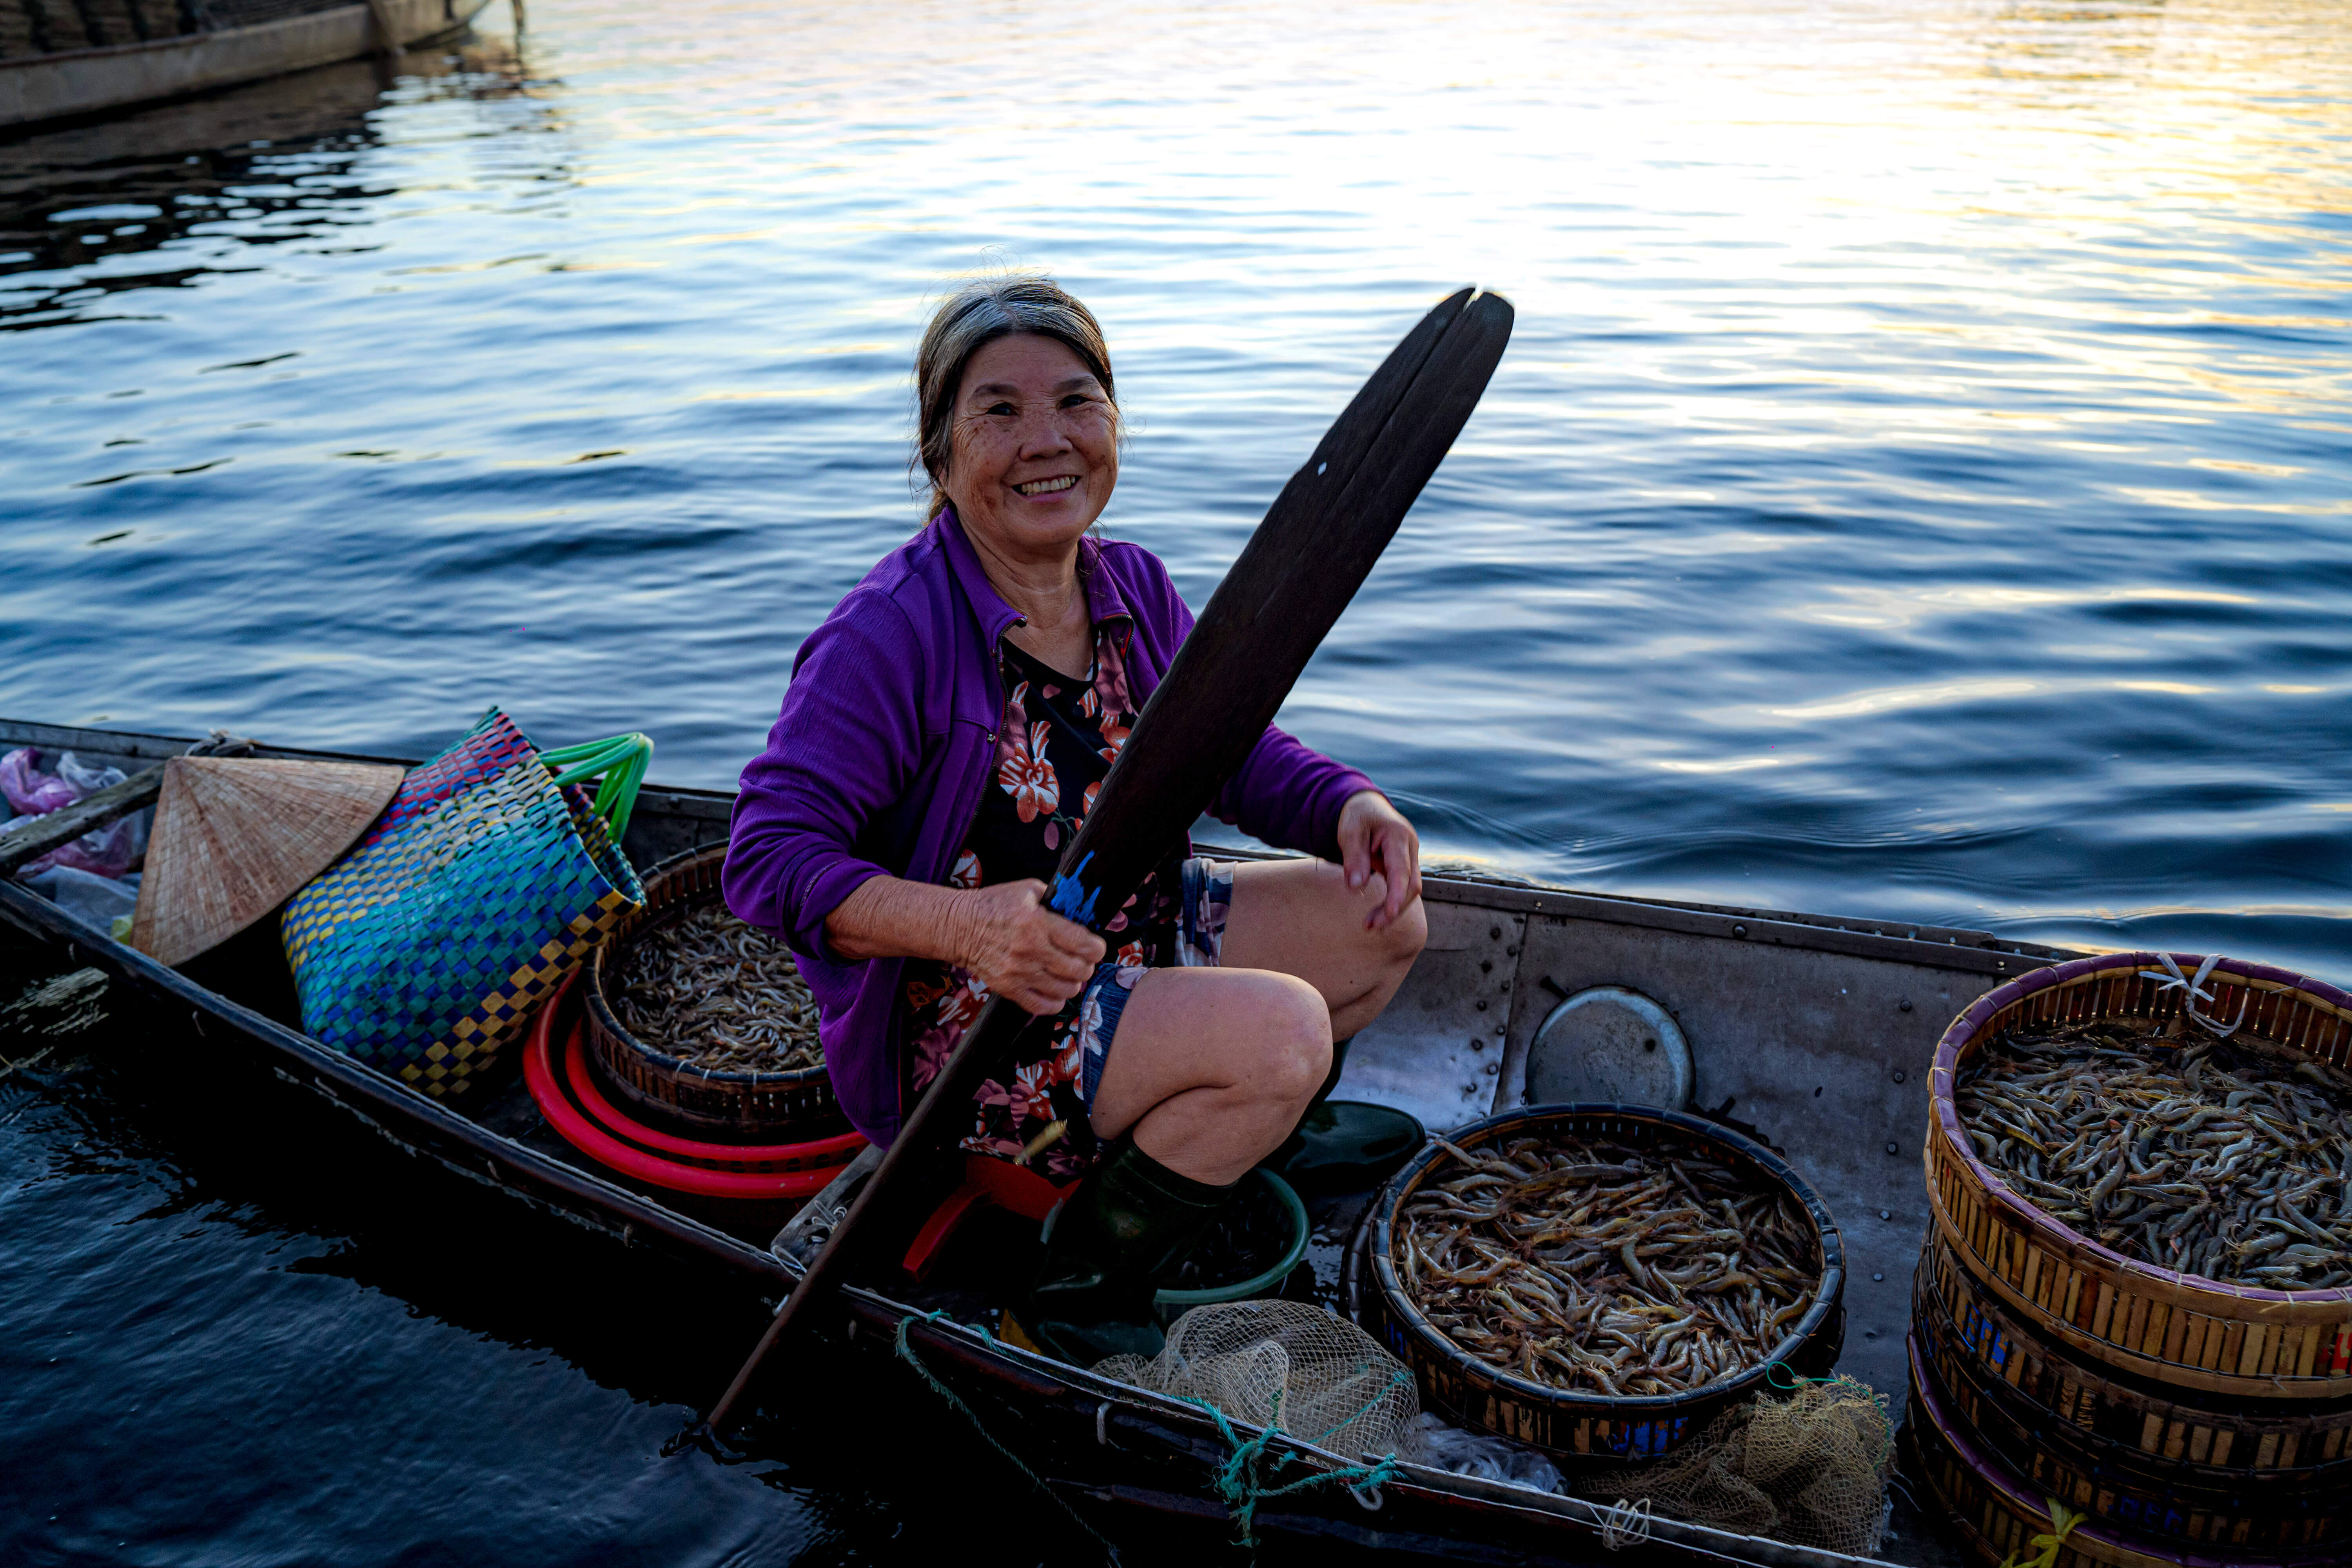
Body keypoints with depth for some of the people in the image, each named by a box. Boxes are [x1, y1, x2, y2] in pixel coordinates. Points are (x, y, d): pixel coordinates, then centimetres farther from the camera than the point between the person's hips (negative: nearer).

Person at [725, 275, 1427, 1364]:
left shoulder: (1134, 589, 0)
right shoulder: (888, 636, -24)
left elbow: (1230, 749, 8)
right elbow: (769, 859, -25)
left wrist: (1349, 806, -13)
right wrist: (964, 925, -41)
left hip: (1130, 939, 8)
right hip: (964, 1023, -8)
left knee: (1384, 918, 7)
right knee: (1282, 1029, -27)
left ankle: (1251, 1125, 29)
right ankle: (1077, 1293, -5)